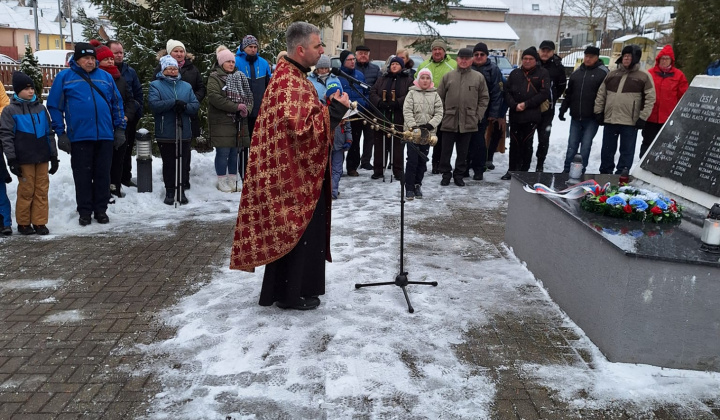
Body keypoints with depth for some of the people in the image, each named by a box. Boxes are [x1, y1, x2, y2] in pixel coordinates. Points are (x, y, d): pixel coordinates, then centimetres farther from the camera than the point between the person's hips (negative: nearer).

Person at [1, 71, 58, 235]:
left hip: (42, 157, 4)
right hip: (24, 159, -4)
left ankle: (40, 223, 12)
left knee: (42, 190, 5)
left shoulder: (40, 108, 11)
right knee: (26, 191, 2)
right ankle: (23, 223, 14)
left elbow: (49, 133, 13)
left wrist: (53, 156, 10)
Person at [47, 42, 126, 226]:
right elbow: (55, 106, 1)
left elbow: (117, 104, 13)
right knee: (83, 175, 5)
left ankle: (101, 209, 19)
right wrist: (61, 133, -4)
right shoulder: (64, 77, 2)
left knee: (103, 175, 8)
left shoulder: (106, 77, 9)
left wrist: (120, 128, 7)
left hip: (105, 135, 2)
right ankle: (84, 211, 16)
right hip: (79, 136, -2)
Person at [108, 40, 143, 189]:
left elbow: (138, 93, 11)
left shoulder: (130, 71, 8)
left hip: (129, 118, 4)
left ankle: (125, 177, 25)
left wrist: (138, 112, 4)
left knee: (127, 149, 13)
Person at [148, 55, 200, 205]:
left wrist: (185, 106, -15)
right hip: (165, 134, -3)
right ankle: (170, 192, 15)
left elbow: (196, 105, 5)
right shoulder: (156, 85, 3)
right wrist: (174, 102, -20)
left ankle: (181, 191, 18)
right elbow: (154, 104, -14)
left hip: (184, 132, 3)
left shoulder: (186, 86, 13)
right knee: (169, 164, 4)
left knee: (183, 163, 7)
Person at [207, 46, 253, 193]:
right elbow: (214, 97, -18)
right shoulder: (214, 78, -3)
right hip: (221, 122, -5)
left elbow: (249, 96, 12)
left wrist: (246, 109, -10)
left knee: (235, 152, 10)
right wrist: (236, 107, -20)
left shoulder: (240, 77, 16)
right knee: (223, 152, -3)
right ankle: (222, 182, 8)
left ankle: (233, 181, 19)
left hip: (238, 122, 5)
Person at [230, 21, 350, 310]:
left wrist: (330, 110, 9)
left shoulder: (291, 75, 13)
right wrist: (336, 109, -20)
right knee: (297, 231, 1)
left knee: (292, 231, 18)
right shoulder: (290, 82, -21)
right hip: (296, 172, -11)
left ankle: (283, 288, 31)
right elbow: (304, 128, -28)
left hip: (296, 170, 11)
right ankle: (291, 293, 15)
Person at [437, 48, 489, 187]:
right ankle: (446, 174, 18)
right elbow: (440, 97, 7)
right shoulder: (448, 76, 5)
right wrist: (442, 114, 1)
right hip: (449, 121, 0)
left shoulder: (479, 77, 4)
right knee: (446, 150, 5)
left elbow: (484, 98, 6)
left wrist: (478, 116, -1)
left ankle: (459, 175, 20)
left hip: (468, 122, 0)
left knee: (462, 151, 9)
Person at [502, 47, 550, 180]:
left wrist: (526, 104, -12)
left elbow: (544, 93, -7)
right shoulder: (515, 73, 12)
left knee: (527, 143, 3)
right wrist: (514, 105, -10)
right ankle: (512, 170, 18)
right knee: (514, 143, 9)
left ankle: (524, 170, 12)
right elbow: (507, 91, 7)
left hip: (532, 115, -3)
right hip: (515, 114, 4)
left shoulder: (542, 73, 1)